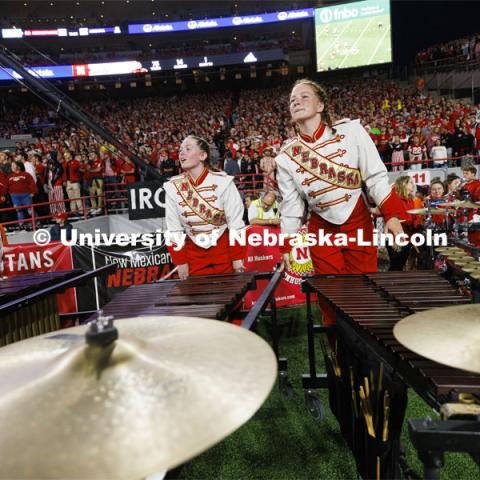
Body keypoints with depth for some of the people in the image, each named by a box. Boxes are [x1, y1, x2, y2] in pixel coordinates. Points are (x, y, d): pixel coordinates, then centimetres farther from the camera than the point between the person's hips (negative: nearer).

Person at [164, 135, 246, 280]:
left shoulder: (222, 182, -14)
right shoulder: (172, 187, -7)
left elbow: (236, 224, -11)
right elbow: (174, 230, -2)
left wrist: (238, 257, -10)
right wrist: (180, 261, -3)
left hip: (224, 251, -2)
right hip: (193, 253, 2)